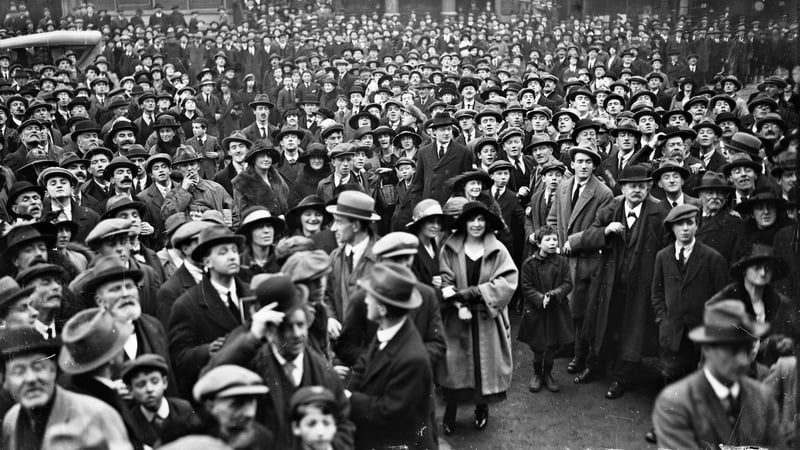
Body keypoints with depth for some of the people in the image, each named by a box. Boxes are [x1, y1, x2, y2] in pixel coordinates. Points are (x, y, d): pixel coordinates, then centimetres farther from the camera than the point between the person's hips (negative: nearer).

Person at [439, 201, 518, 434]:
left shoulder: (497, 250, -3)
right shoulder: (449, 249, -4)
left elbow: (508, 281, -12)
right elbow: (445, 283, -7)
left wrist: (470, 293, -19)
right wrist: (460, 305, -23)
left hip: (487, 319, 1)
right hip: (456, 319, -1)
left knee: (485, 363, 9)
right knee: (454, 364, 1)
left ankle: (482, 408, 31)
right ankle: (450, 411, 19)